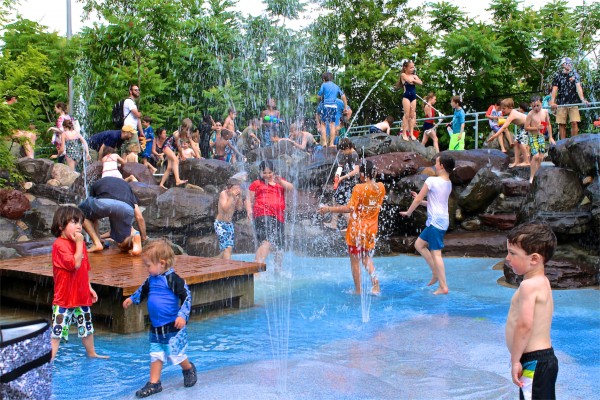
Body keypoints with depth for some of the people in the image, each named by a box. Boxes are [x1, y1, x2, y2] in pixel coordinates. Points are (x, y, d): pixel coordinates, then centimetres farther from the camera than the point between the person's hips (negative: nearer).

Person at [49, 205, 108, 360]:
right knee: (57, 331, -7)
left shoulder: (79, 243, 9)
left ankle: (92, 354, 39)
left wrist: (89, 288, 15)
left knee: (87, 329, 23)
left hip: (82, 296, 8)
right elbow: (75, 264, -28)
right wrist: (79, 243, -23)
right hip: (64, 299, -8)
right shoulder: (59, 245, -18)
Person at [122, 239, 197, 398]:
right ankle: (154, 383, 17)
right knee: (155, 355, 10)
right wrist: (132, 299, 35)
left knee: (175, 354, 0)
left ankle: (189, 369, 28)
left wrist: (182, 315, -25)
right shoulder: (151, 279, 6)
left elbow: (187, 296, -19)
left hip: (173, 326, -7)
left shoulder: (173, 279, -18)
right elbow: (143, 291, 28)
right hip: (155, 326, 7)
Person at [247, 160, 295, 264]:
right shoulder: (256, 184, 14)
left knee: (279, 248, 10)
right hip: (263, 215, -5)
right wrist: (249, 211, -10)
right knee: (266, 242, -27)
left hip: (279, 217, 5)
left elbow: (291, 188, 6)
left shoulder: (281, 182, 23)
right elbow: (249, 200, 11)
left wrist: (280, 181, -12)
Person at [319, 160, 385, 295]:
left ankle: (358, 290, 9)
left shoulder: (359, 188, -16)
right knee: (367, 258, 21)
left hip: (357, 229, -5)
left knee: (355, 260, 6)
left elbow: (350, 208, -22)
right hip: (371, 229, 5)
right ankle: (375, 281, 0)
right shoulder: (381, 188, -1)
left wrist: (329, 209, -18)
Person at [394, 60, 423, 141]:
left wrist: (413, 80, -8)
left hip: (413, 96, 6)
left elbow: (420, 82, 0)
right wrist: (414, 80, 2)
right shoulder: (403, 75, -2)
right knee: (407, 114, -7)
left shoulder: (414, 76, 14)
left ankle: (411, 133, 5)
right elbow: (410, 80, -17)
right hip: (406, 96, -6)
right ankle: (404, 133, -5)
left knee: (412, 115, 3)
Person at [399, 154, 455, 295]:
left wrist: (408, 212, 7)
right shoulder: (448, 183, 13)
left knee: (436, 253, -7)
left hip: (435, 221, -9)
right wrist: (421, 200, 23)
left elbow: (418, 199, -6)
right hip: (443, 220, 9)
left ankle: (443, 287, -6)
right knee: (419, 244, 17)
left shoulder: (432, 180, -12)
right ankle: (436, 273, 16)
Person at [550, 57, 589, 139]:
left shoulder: (575, 75, 10)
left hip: (573, 103, 0)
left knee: (574, 123, -9)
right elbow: (554, 89, -2)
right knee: (561, 124, -1)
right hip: (561, 103, 0)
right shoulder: (558, 76, 8)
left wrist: (582, 99, -17)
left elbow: (578, 87, -1)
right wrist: (552, 102, -17)